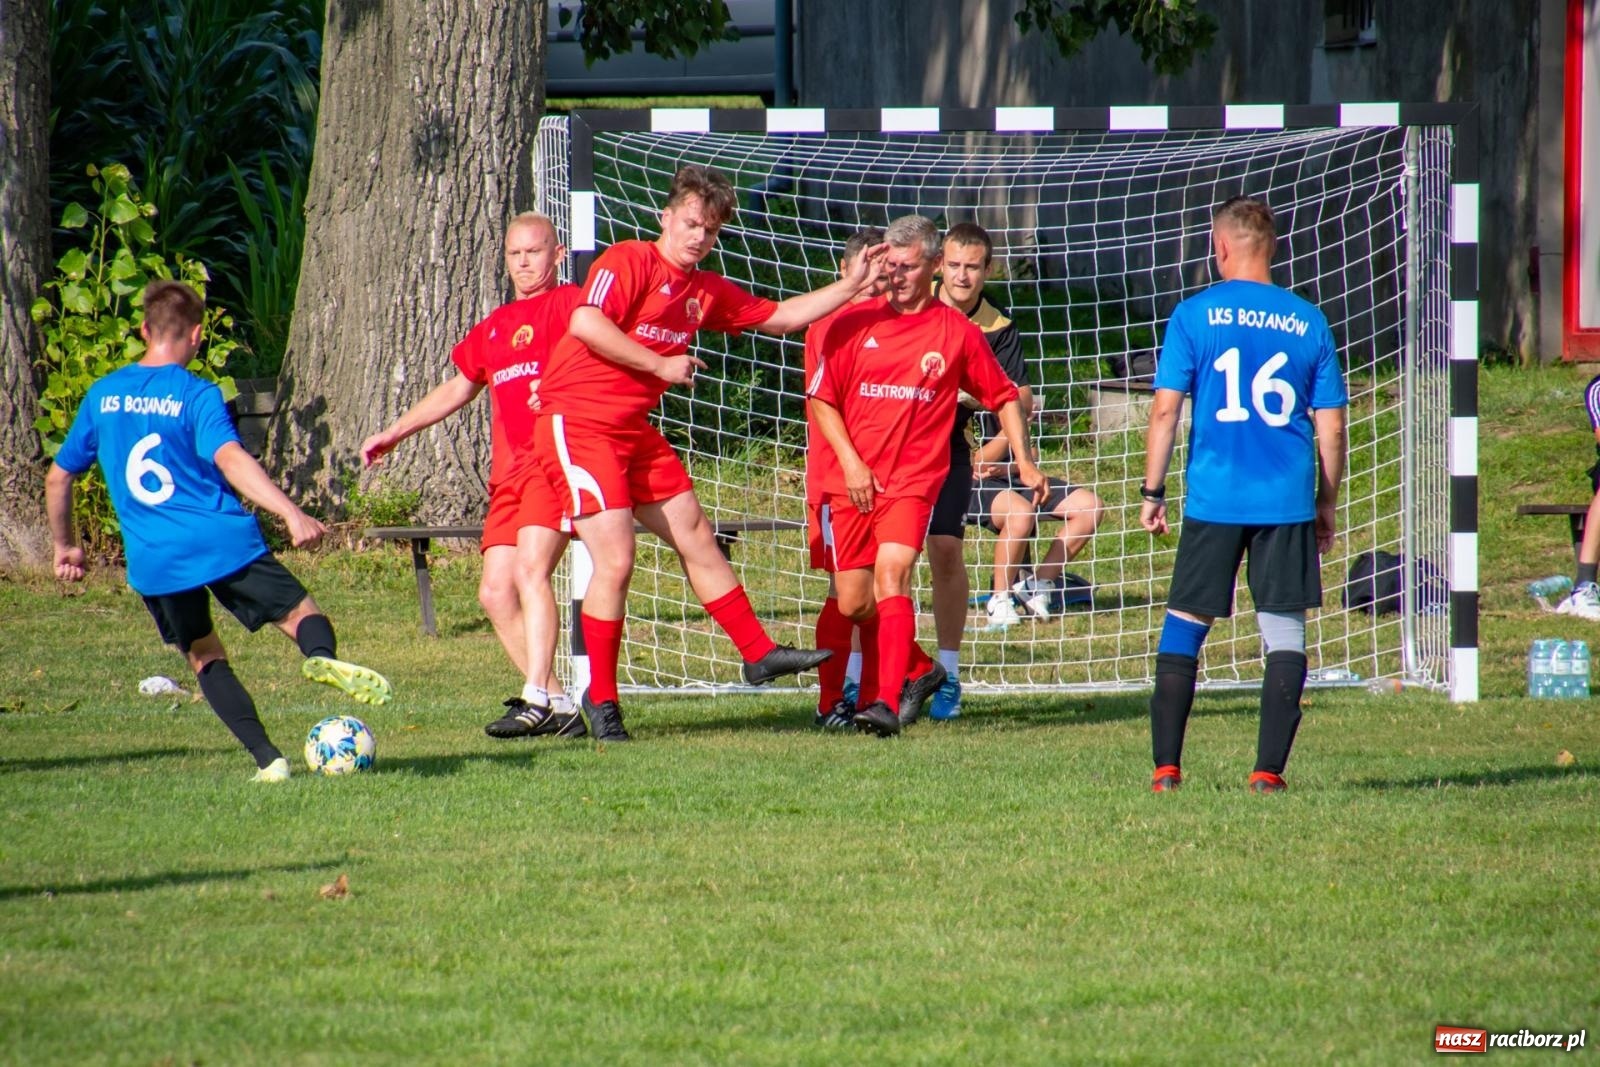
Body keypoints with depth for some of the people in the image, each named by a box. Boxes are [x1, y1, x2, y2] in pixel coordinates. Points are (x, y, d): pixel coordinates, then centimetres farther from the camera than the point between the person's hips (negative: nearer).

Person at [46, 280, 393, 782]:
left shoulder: (102, 396, 11)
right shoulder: (197, 396, -2)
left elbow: (57, 478, 19)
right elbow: (231, 460, -20)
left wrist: (65, 545, 33)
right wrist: (292, 514, -27)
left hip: (154, 561, 3)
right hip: (223, 542, -3)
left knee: (204, 655, 19)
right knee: (300, 613, 5)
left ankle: (268, 759, 5)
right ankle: (322, 656, -32)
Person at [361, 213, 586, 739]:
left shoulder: (568, 303, 2)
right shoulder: (493, 327, 25)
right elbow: (457, 389, 36)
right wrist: (394, 433, 36)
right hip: (508, 473, 8)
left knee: (529, 570, -23)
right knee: (495, 592, -3)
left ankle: (538, 700, -29)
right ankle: (559, 708, -1)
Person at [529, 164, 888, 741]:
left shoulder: (706, 291, 14)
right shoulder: (628, 261, -11)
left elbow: (779, 317, 24)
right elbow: (586, 324, -25)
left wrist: (851, 286, 18)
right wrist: (661, 365, -18)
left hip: (635, 432, 9)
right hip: (577, 422, -9)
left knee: (696, 538, 13)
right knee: (615, 560, -14)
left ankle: (758, 654, 25)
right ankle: (601, 700, -4)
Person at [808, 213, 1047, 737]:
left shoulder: (958, 332, 3)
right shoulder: (853, 323, 4)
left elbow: (1004, 397, 14)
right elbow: (823, 399, 8)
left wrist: (1024, 460, 5)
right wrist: (851, 462, -3)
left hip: (914, 481, -2)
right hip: (854, 483, 3)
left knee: (892, 572, -25)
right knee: (854, 605, 3)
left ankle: (887, 703, -32)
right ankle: (918, 670, 32)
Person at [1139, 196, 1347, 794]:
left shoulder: (1195, 316, 0)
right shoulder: (1308, 323, 6)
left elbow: (1165, 410, -3)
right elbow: (1331, 427, 6)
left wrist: (1152, 491, 5)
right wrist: (1326, 506, 16)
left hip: (1214, 499, -1)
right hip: (1288, 500, 1)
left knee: (1184, 628, 9)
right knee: (1285, 632, 5)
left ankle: (1166, 768, 7)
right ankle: (1268, 772, -2)